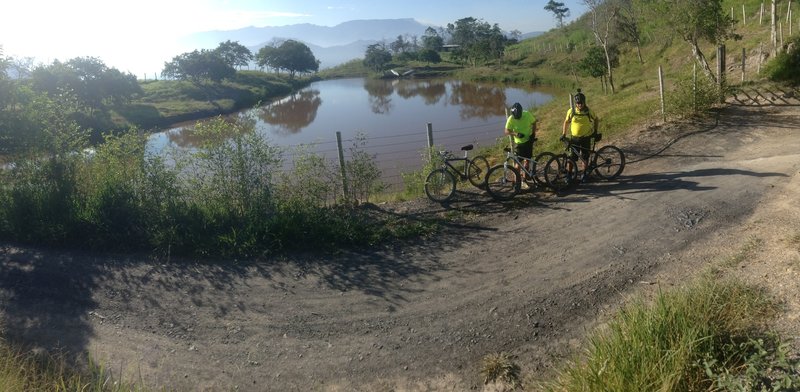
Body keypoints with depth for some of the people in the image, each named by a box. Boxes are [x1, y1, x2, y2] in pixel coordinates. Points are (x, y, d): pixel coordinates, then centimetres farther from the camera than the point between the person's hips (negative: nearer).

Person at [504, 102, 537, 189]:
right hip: (518, 143, -2)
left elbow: (534, 123, 2)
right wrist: (516, 134, -33)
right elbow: (506, 131, -19)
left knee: (527, 161, 6)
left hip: (528, 141, 2)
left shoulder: (527, 114, -14)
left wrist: (533, 134, -9)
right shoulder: (511, 119, -19)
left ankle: (523, 181, 15)